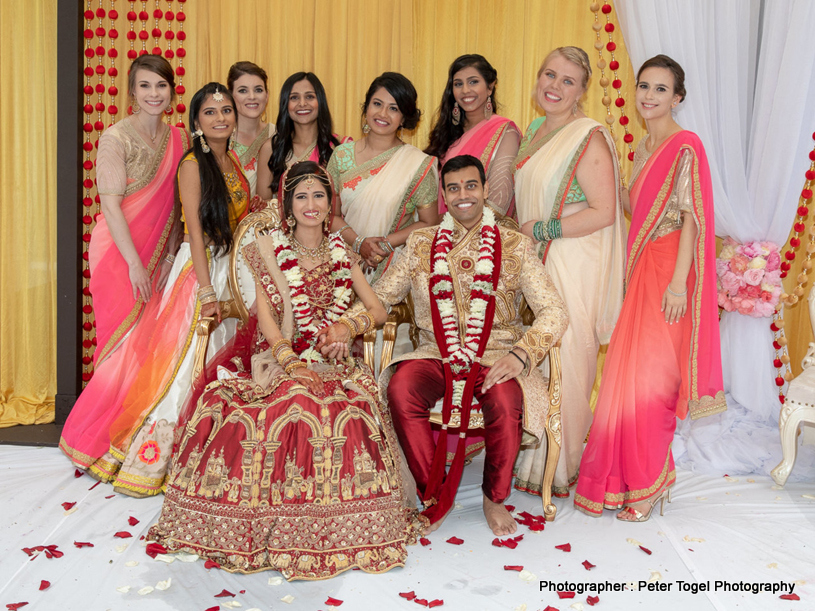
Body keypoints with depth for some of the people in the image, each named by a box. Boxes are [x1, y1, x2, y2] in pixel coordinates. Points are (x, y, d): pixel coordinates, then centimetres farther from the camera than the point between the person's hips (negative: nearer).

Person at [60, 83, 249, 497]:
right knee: (187, 359, -5)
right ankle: (155, 456, 8)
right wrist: (206, 291, -20)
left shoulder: (234, 162, 11)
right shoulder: (193, 164, -10)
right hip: (200, 268, -7)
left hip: (233, 268, 7)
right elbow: (195, 232, -15)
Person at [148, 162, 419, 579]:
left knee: (352, 406, -31)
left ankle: (337, 529, -15)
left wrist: (349, 325, -9)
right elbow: (266, 314, -2)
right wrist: (292, 363, -16)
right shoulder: (269, 248, 8)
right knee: (296, 402, -34)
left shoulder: (341, 252, 15)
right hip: (280, 357, -1)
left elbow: (378, 309, 13)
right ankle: (281, 530, -15)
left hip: (332, 362, 2)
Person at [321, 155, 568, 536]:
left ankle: (494, 498, -4)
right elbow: (380, 297, 15)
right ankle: (435, 495, -10)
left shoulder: (515, 247, 6)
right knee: (400, 389, -30)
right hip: (435, 354, 2)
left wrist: (520, 354, -19)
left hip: (495, 356, -1)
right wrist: (346, 325, -6)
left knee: (505, 402, -34)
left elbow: (554, 311, -2)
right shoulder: (421, 244, 13)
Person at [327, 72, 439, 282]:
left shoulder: (418, 164, -2)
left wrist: (386, 244, -11)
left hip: (395, 267, -2)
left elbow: (429, 222, 1)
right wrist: (359, 243, -10)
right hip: (347, 263, 2)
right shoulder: (342, 155, 7)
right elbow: (331, 213, 7)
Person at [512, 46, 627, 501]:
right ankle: (533, 456, 25)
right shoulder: (534, 132, 14)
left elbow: (604, 212, -19)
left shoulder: (589, 138, -13)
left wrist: (541, 230, -16)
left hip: (572, 267, -8)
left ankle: (562, 466, 15)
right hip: (534, 262, 8)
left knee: (563, 360, -1)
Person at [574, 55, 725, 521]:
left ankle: (648, 486, 10)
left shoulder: (686, 146, -10)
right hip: (643, 269, 8)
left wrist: (678, 282, -20)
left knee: (650, 378, -4)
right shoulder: (645, 147, 15)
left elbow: (692, 218, -15)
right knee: (631, 374, 9)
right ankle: (625, 477, 21)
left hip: (669, 272, -8)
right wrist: (632, 271, 16)